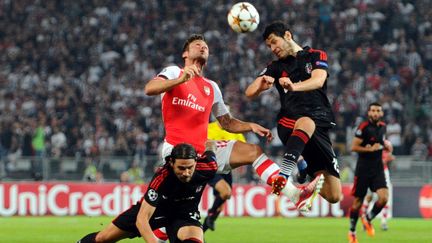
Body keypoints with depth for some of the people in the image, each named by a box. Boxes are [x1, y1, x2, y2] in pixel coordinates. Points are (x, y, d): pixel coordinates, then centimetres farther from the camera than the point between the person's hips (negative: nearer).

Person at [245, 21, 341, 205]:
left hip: (320, 124, 1)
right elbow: (249, 93, 6)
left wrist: (294, 86, -31)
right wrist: (261, 85, -18)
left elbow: (318, 80, -10)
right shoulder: (275, 67, 19)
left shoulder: (316, 56, 12)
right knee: (305, 122, -42)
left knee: (333, 196, -9)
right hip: (289, 124, -1)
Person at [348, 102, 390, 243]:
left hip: (378, 169, 5)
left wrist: (386, 145, 7)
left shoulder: (382, 127, 9)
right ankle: (352, 231, 19)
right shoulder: (363, 127, -11)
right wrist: (370, 149, -20)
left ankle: (368, 219, 12)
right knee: (358, 201, 2)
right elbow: (353, 147, -13)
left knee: (384, 197, -15)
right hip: (363, 169, -5)